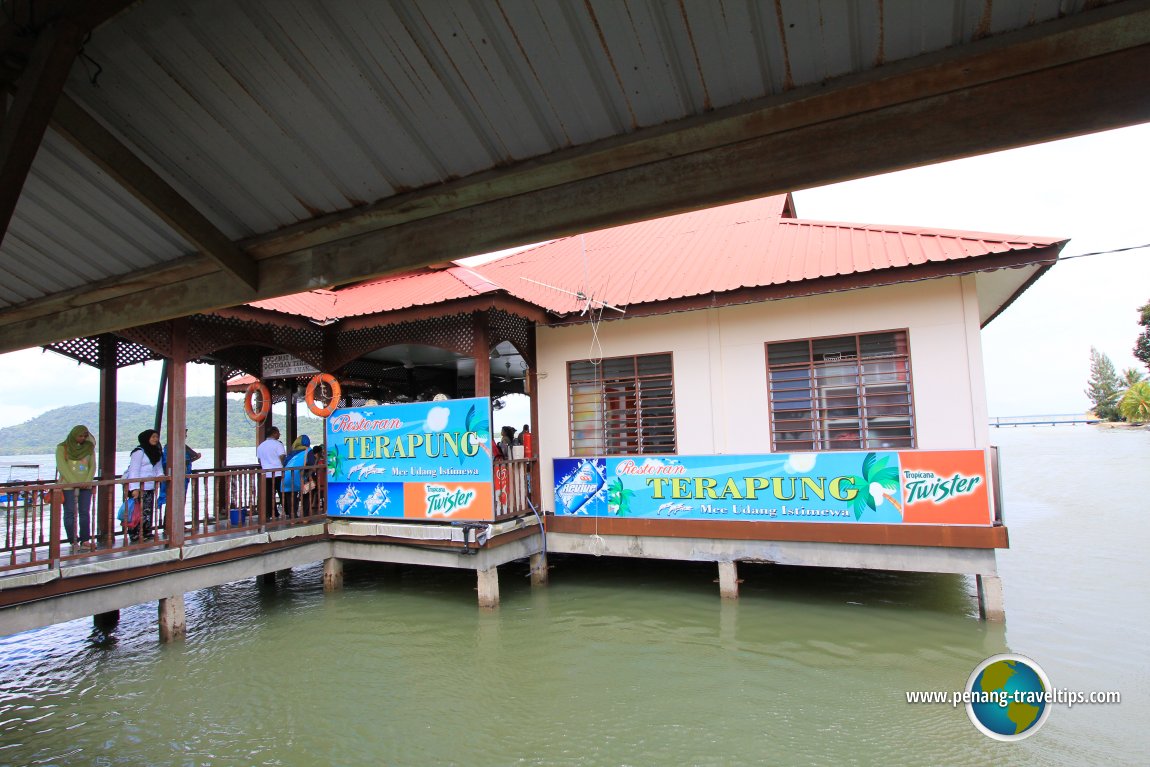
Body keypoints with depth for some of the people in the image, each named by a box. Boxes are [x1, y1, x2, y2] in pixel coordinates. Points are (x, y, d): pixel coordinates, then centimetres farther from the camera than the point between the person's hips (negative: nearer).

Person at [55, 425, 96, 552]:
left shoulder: (89, 447, 10)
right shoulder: (62, 447, 0)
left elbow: (92, 465, 8)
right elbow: (61, 466, -7)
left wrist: (88, 481, -6)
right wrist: (74, 482, -14)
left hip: (85, 485, 3)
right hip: (68, 485, -3)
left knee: (85, 513, 2)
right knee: (70, 513, -2)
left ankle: (84, 540, 5)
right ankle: (73, 541, 3)